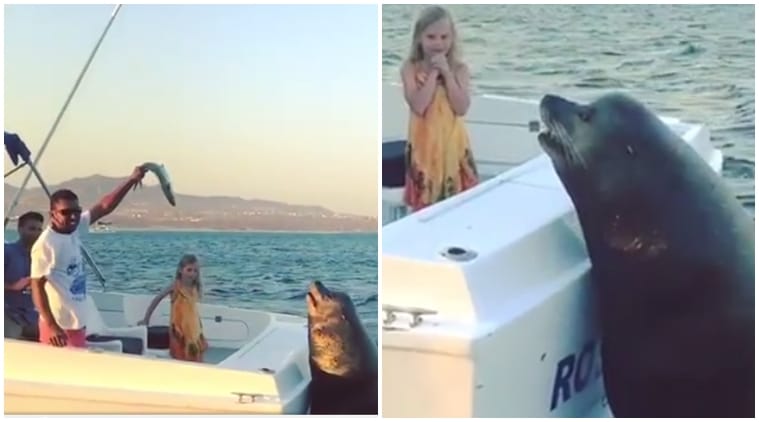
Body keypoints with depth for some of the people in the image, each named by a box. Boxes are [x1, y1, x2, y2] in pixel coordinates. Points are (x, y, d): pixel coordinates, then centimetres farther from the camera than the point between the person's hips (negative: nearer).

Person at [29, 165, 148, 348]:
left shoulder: (74, 230, 2)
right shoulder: (45, 245, -19)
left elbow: (104, 207, 8)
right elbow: (37, 286, -21)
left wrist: (132, 180, 2)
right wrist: (52, 326, -28)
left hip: (77, 323, 9)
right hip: (59, 327, -9)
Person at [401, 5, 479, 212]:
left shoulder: (459, 69, 0)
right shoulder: (410, 68, -4)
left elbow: (462, 108, -12)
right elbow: (418, 106, -17)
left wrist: (446, 73, -14)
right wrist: (433, 73, -16)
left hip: (453, 144, 2)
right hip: (425, 145, -2)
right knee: (424, 206, 2)